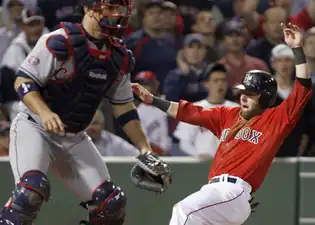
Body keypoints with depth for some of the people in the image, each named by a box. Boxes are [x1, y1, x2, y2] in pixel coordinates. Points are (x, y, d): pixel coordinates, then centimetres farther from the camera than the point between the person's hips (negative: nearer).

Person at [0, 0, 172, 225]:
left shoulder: (119, 56, 2)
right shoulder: (60, 42, -20)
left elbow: (123, 107, 11)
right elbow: (23, 82, -18)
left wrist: (146, 150, 7)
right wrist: (44, 112, -35)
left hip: (74, 138, 7)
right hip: (34, 128, -7)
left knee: (112, 202, 0)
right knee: (32, 189, -31)